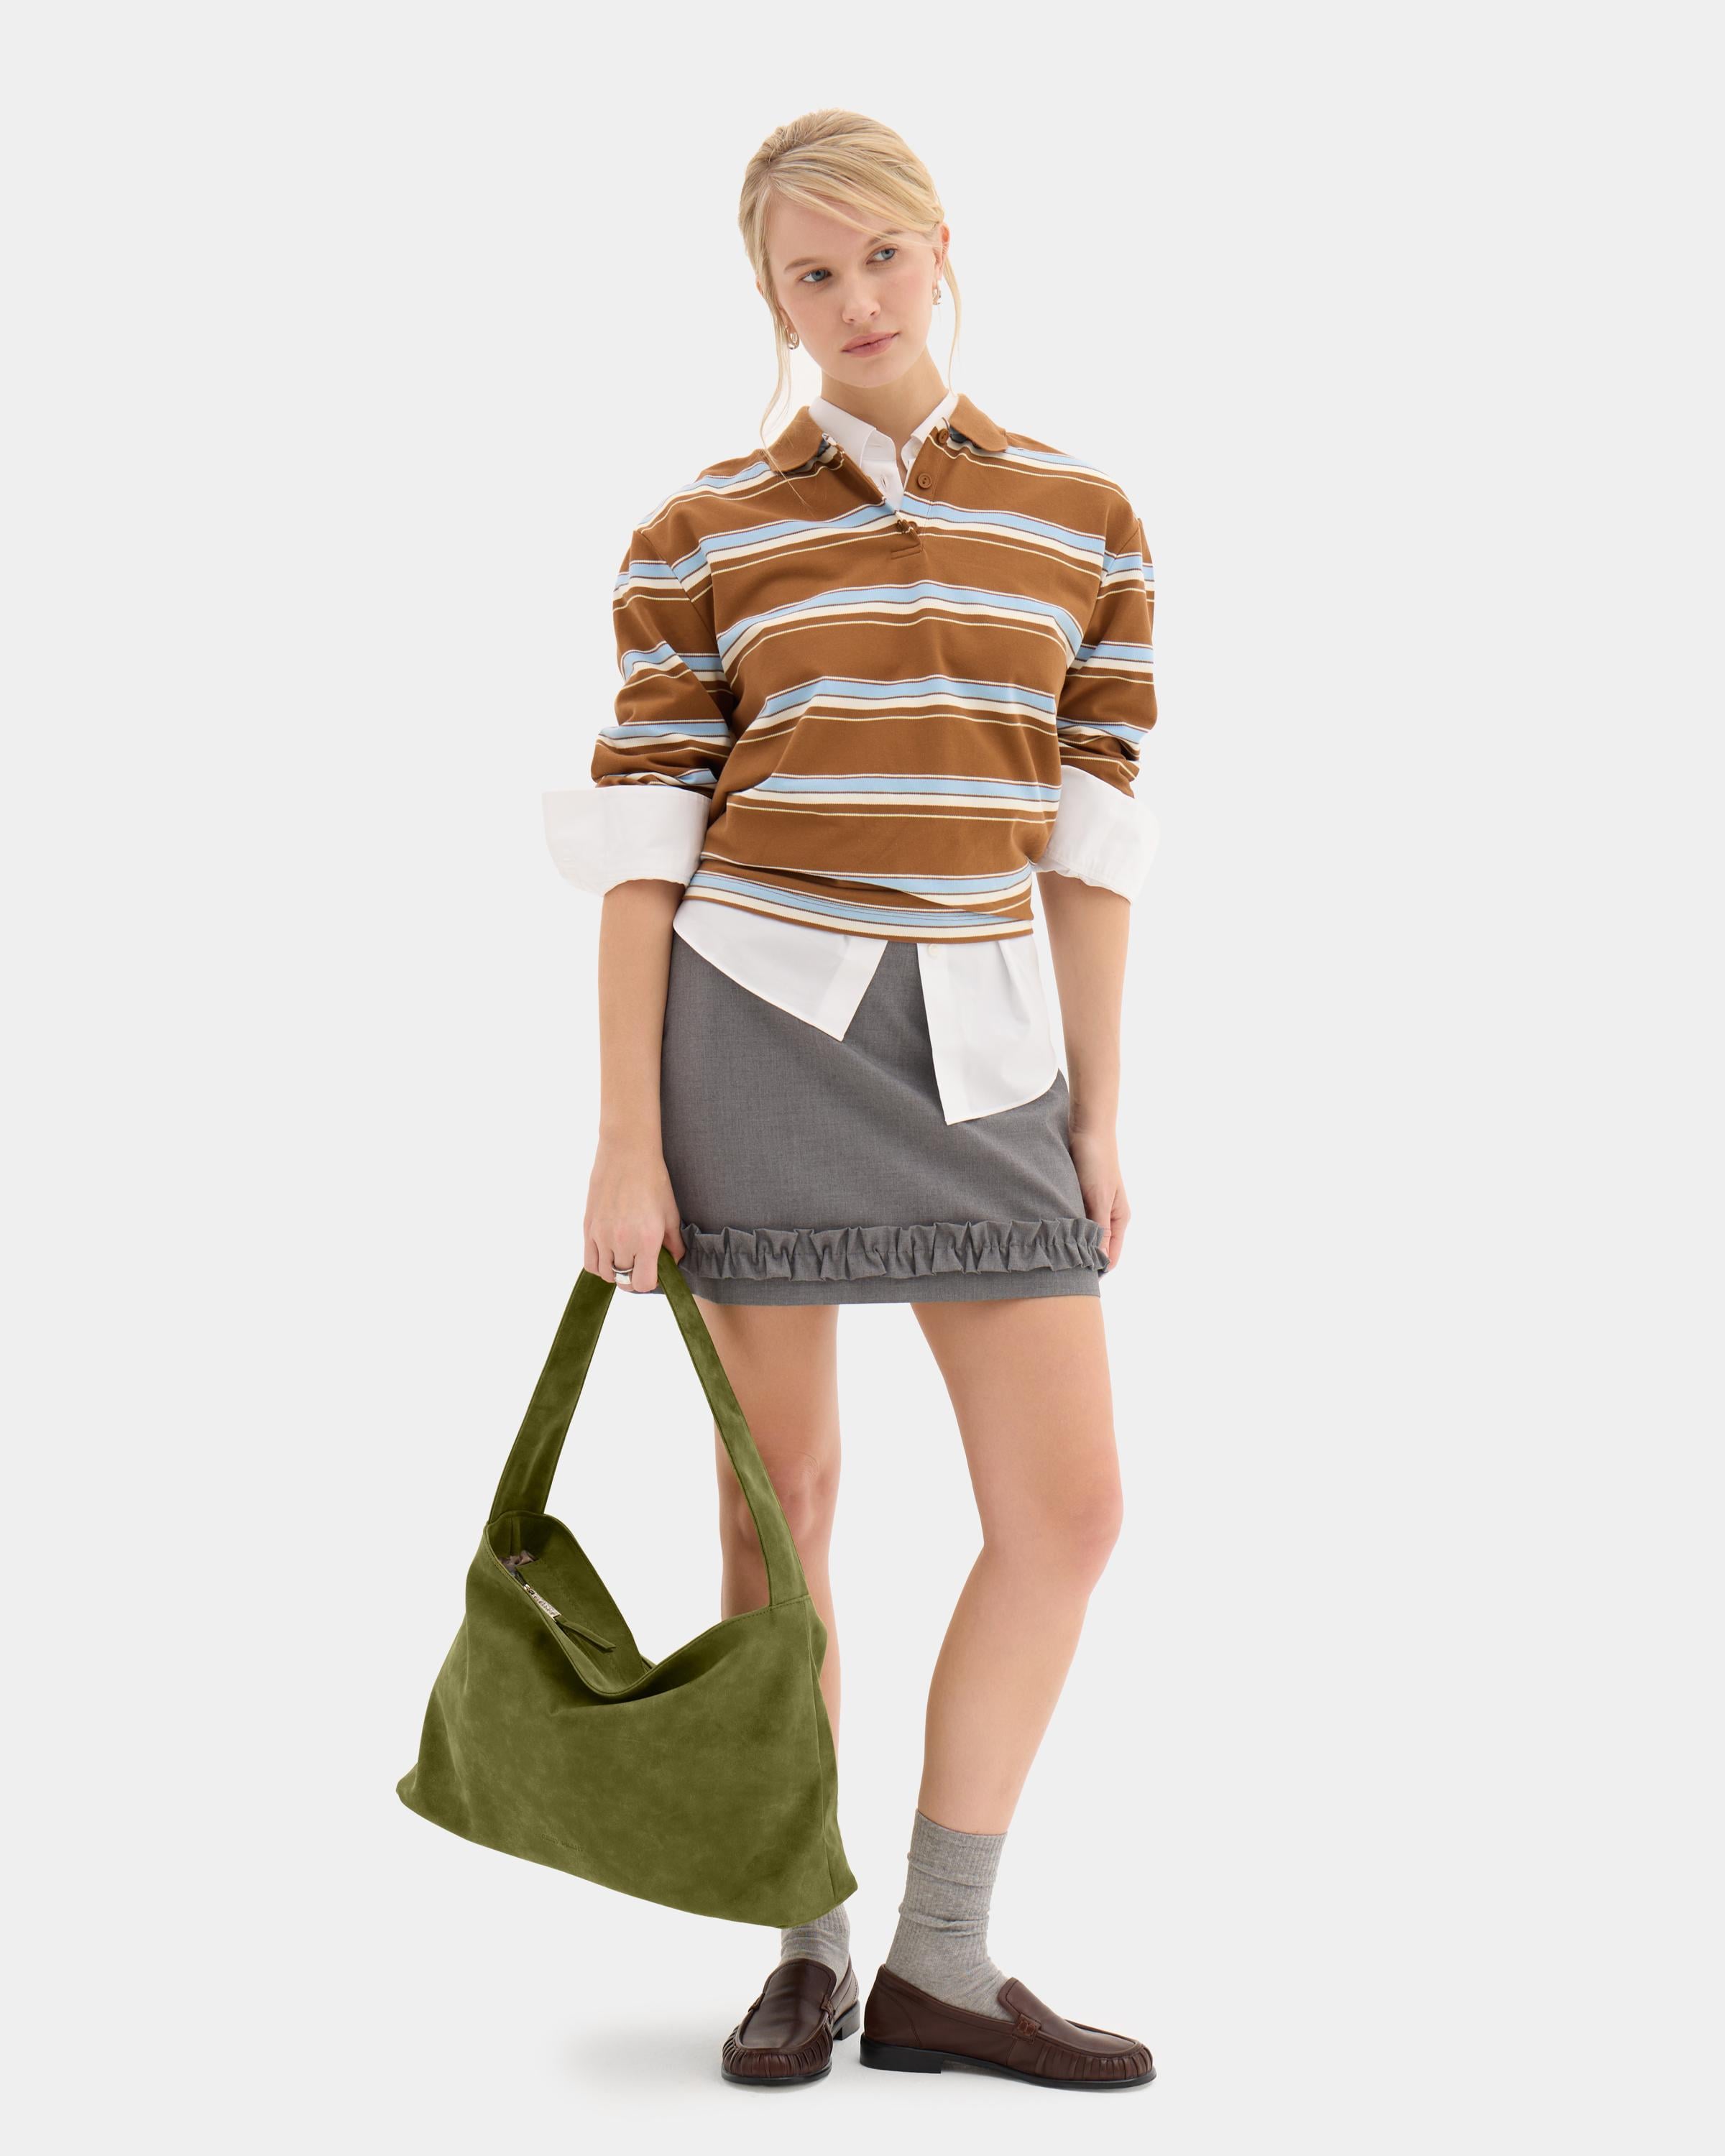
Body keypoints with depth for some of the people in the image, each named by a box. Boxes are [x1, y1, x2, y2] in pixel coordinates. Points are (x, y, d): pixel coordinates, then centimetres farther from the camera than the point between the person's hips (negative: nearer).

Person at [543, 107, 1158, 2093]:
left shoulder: (1084, 522, 7)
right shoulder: (697, 539, 1)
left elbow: (1090, 836, 9)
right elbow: (636, 847, -1)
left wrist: (1097, 1114, 6)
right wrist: (628, 1139, -6)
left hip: (982, 1041, 3)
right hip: (750, 1020, -2)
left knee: (1068, 1505, -2)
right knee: (782, 1495, 3)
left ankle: (939, 1964, 11)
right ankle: (809, 1950, 18)